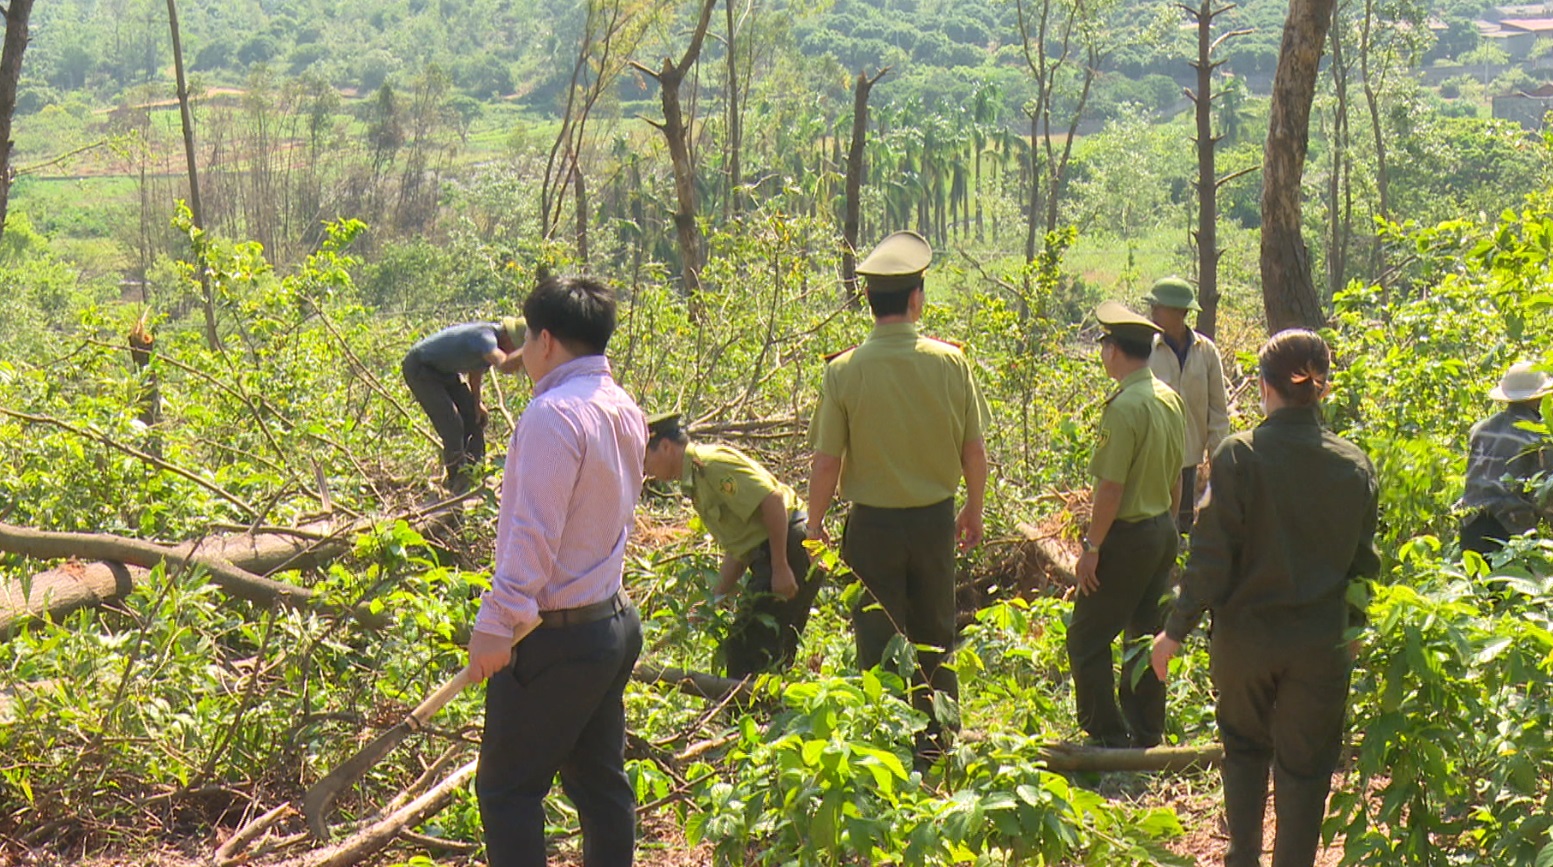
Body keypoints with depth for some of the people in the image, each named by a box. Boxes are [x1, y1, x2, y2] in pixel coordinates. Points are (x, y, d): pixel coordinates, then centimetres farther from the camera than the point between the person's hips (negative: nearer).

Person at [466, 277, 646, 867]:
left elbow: (534, 533, -23)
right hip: (612, 621, 9)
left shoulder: (553, 413, -19)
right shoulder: (624, 409, 8)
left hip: (553, 637, -9)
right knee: (600, 780, 15)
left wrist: (495, 625, -20)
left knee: (508, 788, 2)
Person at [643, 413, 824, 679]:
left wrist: (781, 567, -23)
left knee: (747, 655, -6)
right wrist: (717, 599, 20)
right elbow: (737, 547, 23)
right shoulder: (695, 479, 19)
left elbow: (772, 500, -23)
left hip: (788, 550, -10)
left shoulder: (710, 463, -13)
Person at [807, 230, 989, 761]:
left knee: (879, 640, 9)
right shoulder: (951, 362, -8)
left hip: (874, 523, -3)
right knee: (935, 637, 18)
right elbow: (975, 449, -1)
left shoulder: (845, 371, -15)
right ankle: (937, 742, 29)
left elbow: (826, 462, -12)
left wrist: (815, 522, 4)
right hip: (936, 519, 3)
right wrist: (974, 509, 15)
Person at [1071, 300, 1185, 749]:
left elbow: (1111, 487, -22)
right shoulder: (1170, 399, 6)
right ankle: (1146, 734, 24)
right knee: (1147, 635, 17)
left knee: (1088, 639, 1)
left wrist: (1092, 547, -16)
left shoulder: (1125, 406, -21)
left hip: (1127, 535, -9)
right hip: (1162, 530, 9)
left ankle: (1109, 738, 3)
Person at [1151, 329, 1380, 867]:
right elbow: (1363, 562, 6)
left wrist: (1176, 630, -5)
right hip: (1320, 642, 1)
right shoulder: (1354, 465, -4)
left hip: (1246, 635, -1)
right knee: (1304, 767, 12)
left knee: (1244, 747, 22)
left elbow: (1211, 556, -14)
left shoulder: (1239, 456, -15)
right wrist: (1353, 629, 22)